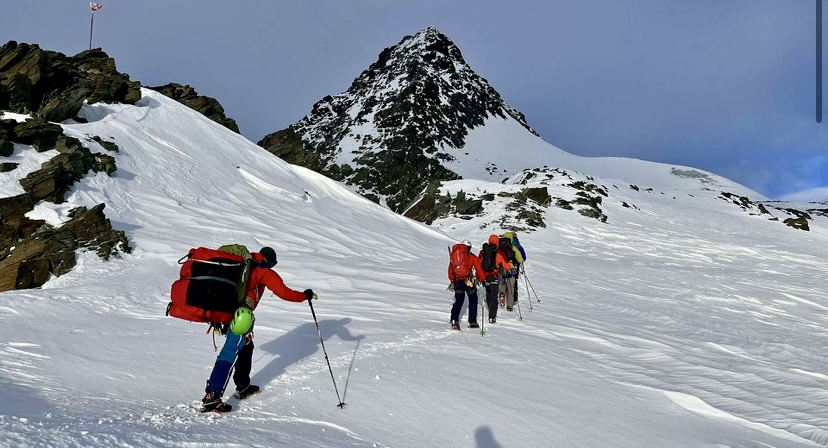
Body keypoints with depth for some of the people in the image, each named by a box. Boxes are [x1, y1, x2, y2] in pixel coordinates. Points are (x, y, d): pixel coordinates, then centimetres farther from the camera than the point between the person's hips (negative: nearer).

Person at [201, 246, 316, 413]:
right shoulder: (265, 272, 4)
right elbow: (284, 293, -2)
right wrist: (305, 296, 12)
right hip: (242, 315, -8)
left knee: (246, 346, 24)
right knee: (230, 353, -10)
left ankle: (243, 386, 34)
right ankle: (211, 397, -17)